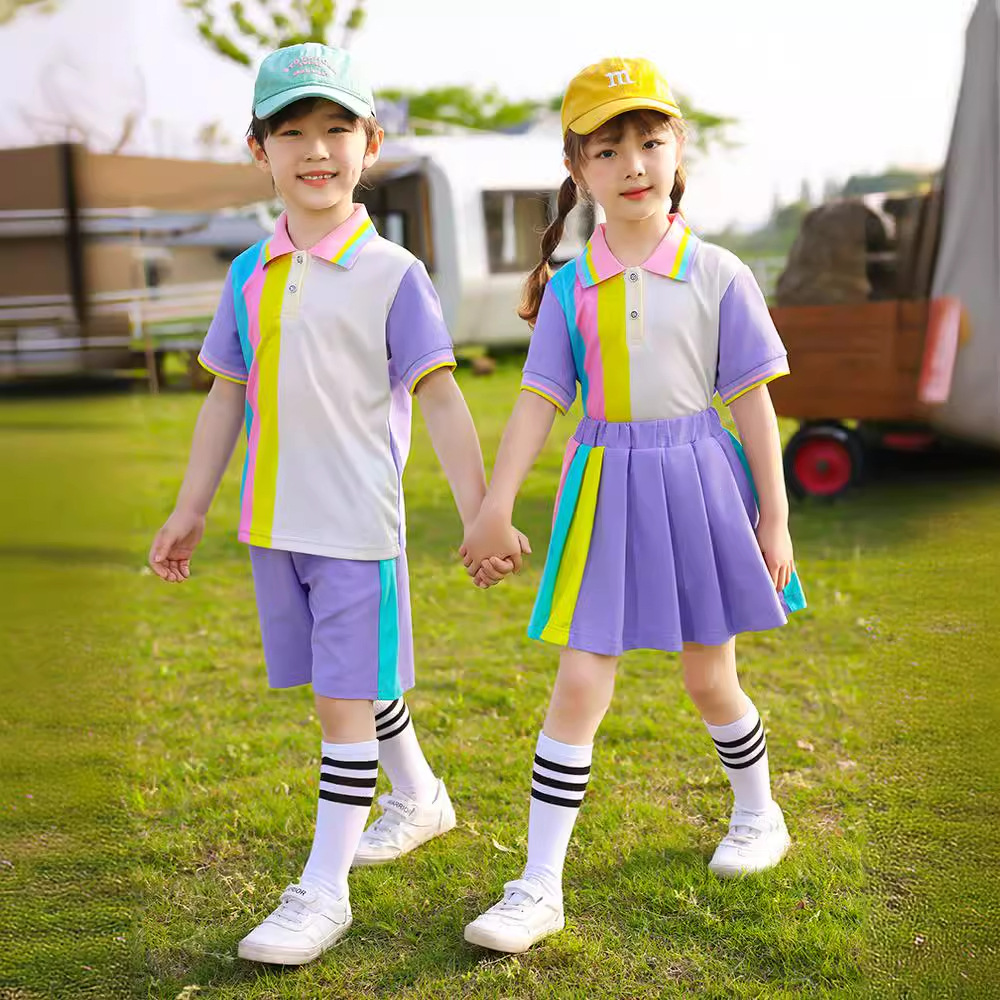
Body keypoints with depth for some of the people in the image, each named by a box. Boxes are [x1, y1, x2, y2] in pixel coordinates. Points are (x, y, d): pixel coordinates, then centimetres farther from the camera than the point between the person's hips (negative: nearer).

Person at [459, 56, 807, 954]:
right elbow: (538, 401, -1)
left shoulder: (716, 275, -4)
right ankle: (539, 887, 5)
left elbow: (752, 402, -1)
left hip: (697, 481, -1)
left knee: (709, 676, 13)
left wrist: (774, 515, -2)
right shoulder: (569, 288, 0)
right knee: (580, 684, -3)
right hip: (604, 487, 1)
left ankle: (759, 813, 42)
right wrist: (495, 508, -7)